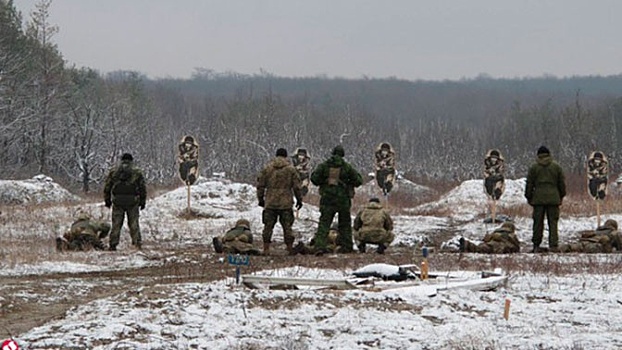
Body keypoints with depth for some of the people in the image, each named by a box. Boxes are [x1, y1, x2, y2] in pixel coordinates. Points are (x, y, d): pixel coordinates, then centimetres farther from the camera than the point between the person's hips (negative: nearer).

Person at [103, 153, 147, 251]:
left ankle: (113, 244, 3)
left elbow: (107, 187, 7)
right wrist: (142, 201, 10)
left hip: (118, 202, 1)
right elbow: (143, 188, 3)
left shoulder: (113, 171, 6)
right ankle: (137, 243, 3)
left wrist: (107, 200, 14)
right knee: (134, 223, 7)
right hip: (133, 201, -1)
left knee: (116, 224, 6)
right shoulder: (137, 172, 3)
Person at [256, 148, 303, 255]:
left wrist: (260, 199, 15)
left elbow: (260, 185, 5)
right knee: (287, 226, 5)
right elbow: (296, 186, -1)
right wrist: (299, 200, 9)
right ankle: (290, 249, 5)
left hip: (270, 203, 1)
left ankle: (266, 249, 5)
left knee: (268, 226, 7)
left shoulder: (267, 168, 3)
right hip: (285, 202, -1)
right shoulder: (291, 169, -1)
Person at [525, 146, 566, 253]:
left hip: (538, 198, 0)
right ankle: (553, 245, -7)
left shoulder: (534, 167, 2)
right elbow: (562, 183, 10)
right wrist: (561, 196, 21)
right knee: (553, 222, 0)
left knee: (538, 222, 4)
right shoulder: (556, 166, 6)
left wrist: (529, 197, 13)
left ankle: (536, 245, 6)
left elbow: (529, 184, 4)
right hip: (553, 198, 0)